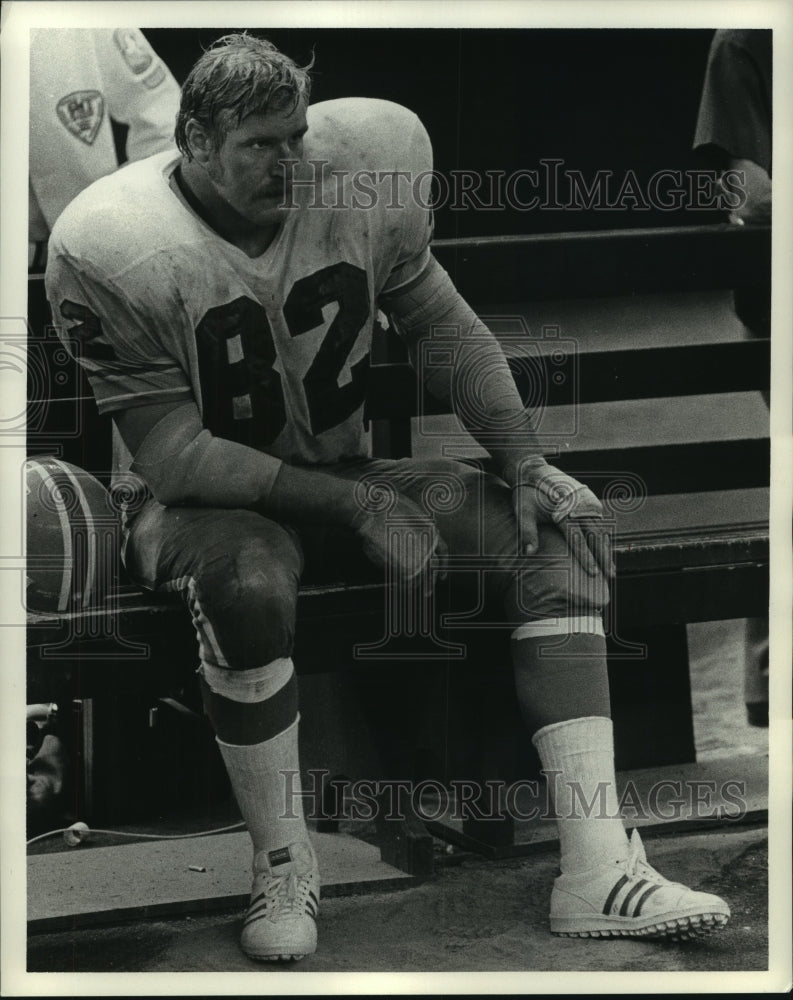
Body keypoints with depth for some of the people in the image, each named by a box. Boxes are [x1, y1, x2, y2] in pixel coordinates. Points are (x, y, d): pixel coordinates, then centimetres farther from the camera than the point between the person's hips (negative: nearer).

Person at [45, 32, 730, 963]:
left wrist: (523, 461, -9)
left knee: (562, 526, -13)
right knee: (248, 585, -41)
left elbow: (445, 327, 4)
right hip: (199, 503, -5)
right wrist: (356, 505, -25)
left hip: (345, 476, 5)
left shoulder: (356, 175, -9)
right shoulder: (114, 254, -22)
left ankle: (596, 869, -22)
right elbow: (174, 459, -22)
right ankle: (282, 866, -19)